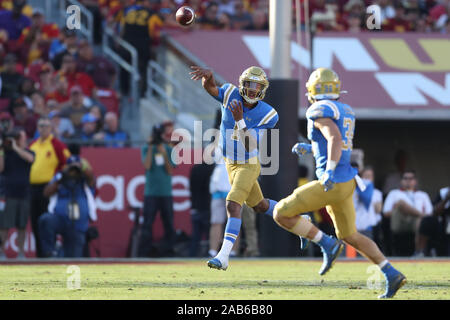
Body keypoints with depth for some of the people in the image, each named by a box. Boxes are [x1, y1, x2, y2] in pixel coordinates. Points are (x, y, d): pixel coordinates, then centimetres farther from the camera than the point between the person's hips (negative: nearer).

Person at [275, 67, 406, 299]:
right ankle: (392, 274, 13)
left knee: (281, 214, -2)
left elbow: (335, 139, -26)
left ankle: (327, 244, -6)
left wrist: (329, 171, -35)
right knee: (350, 236, 20)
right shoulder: (346, 112, 17)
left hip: (332, 183, -9)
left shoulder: (320, 110, -10)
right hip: (346, 182, 9)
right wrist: (309, 149, 28)